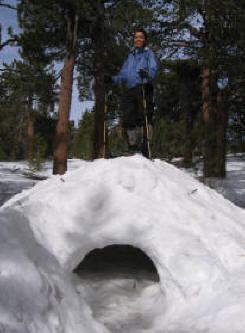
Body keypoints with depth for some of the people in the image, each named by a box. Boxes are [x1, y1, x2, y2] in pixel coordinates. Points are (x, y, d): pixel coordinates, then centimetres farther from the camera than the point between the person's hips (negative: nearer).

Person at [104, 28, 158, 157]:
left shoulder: (149, 53, 14)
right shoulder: (130, 56, 30)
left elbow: (154, 69, -5)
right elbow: (123, 76, 26)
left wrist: (147, 74, -28)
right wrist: (111, 79, 7)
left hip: (144, 88, -5)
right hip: (130, 90, 6)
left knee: (144, 117, -17)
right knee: (128, 119, -1)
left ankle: (146, 147, -21)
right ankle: (132, 148, 6)